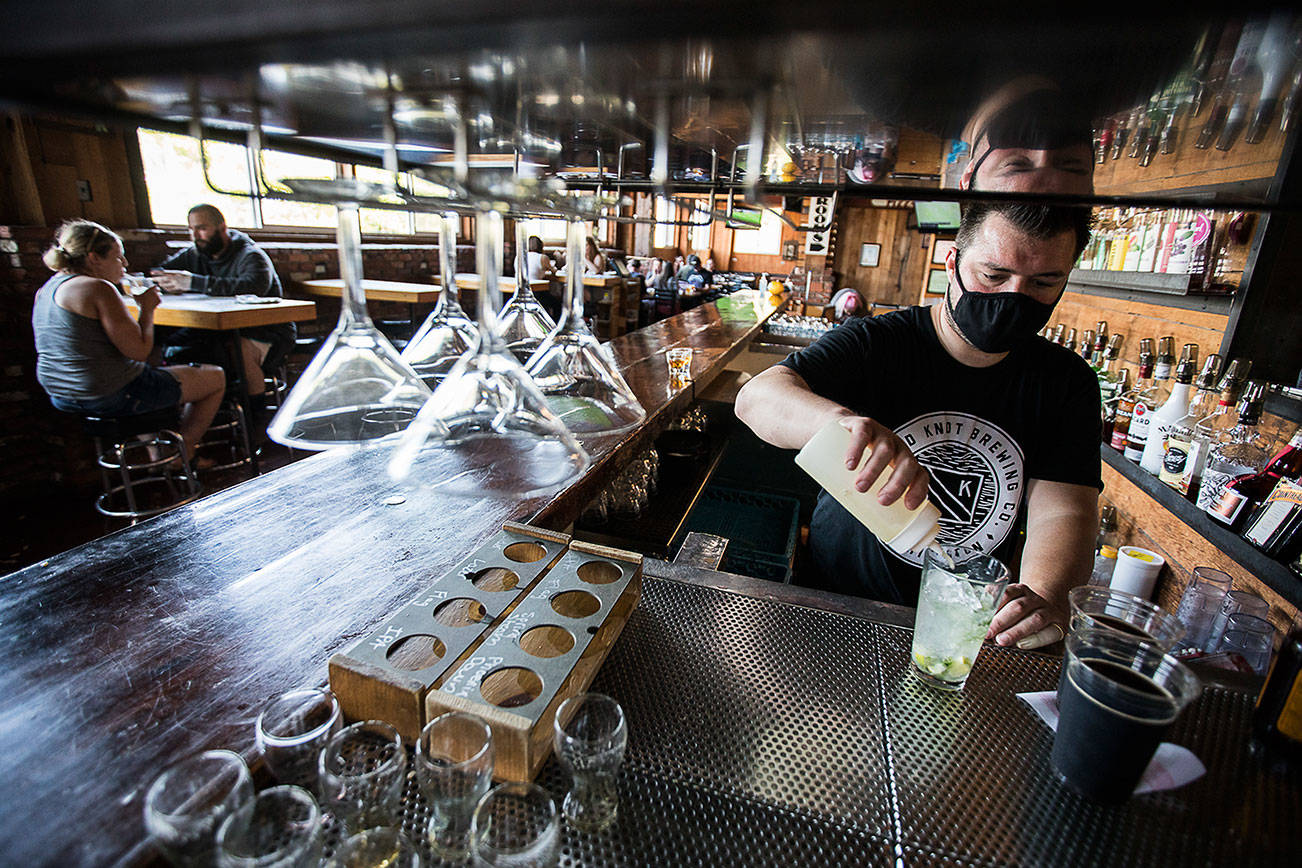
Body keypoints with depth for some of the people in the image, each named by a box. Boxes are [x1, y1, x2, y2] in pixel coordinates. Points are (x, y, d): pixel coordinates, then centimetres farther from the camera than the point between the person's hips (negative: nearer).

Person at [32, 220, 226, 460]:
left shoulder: (46, 289, 11)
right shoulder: (98, 288, -18)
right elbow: (140, 350, -22)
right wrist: (147, 308, -8)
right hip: (113, 397, -10)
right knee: (215, 377, 4)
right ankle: (183, 450, 13)